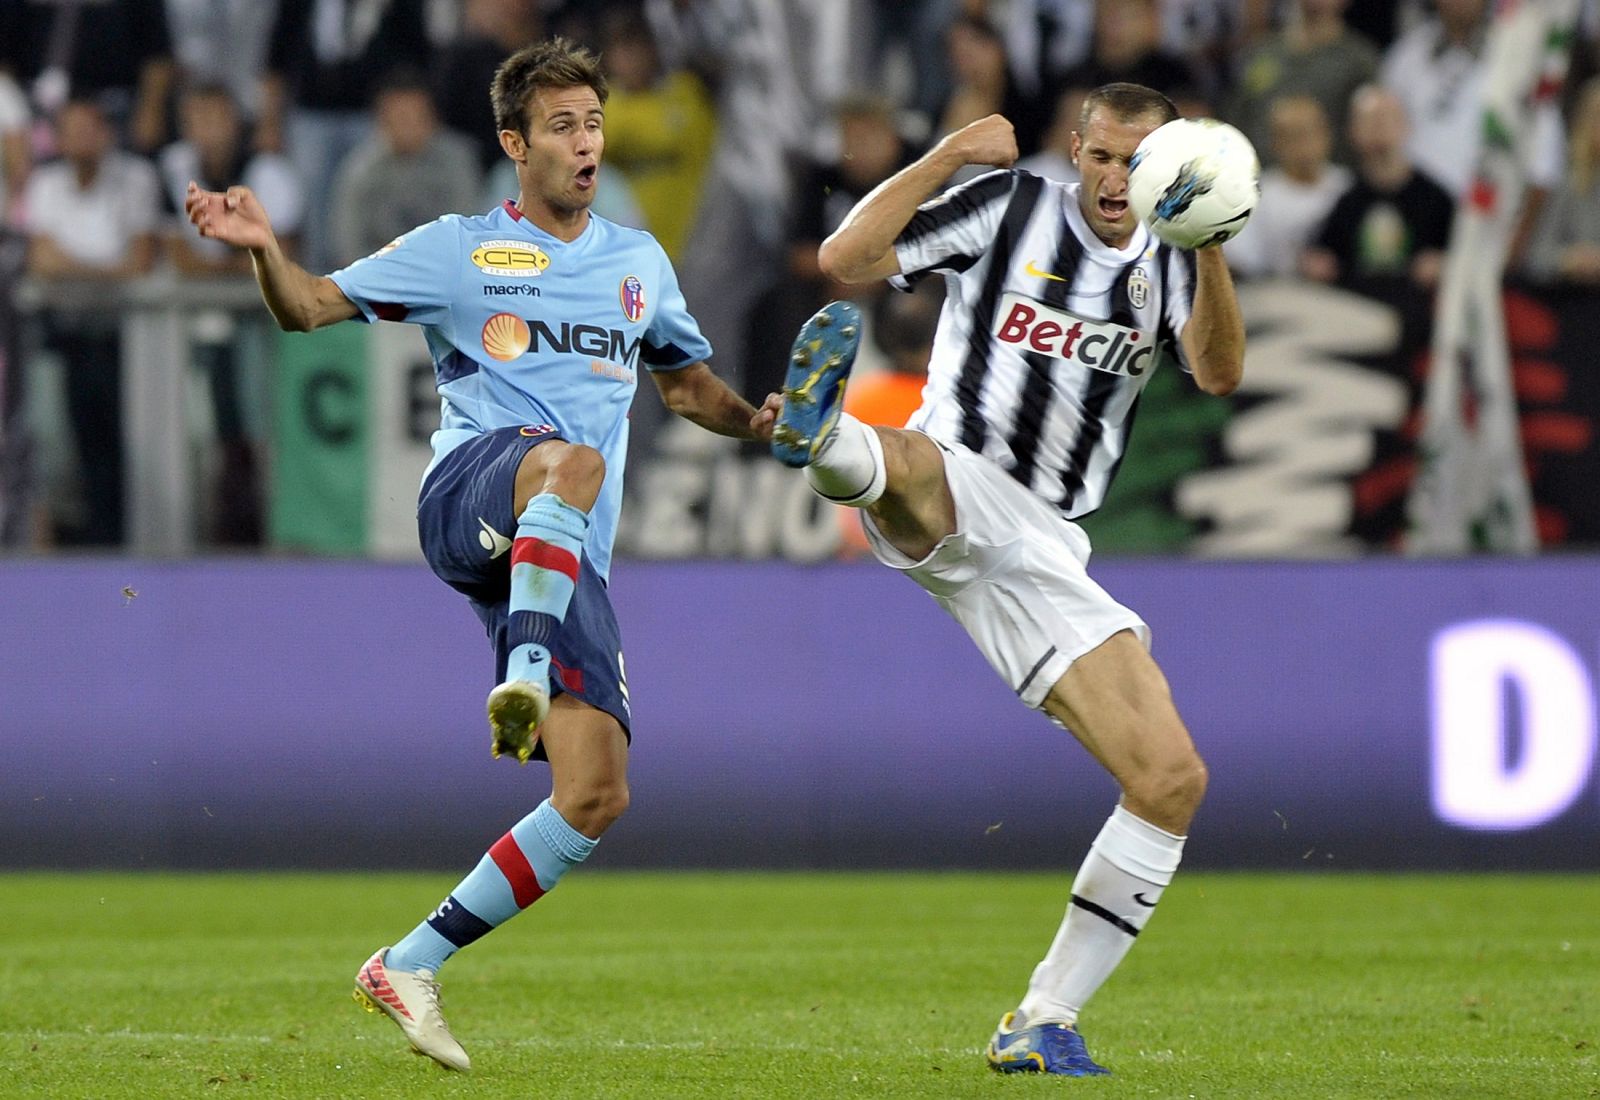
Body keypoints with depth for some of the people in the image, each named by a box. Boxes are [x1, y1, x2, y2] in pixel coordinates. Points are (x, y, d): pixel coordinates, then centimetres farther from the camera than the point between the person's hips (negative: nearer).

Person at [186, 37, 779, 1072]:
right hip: (468, 498, -5)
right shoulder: (459, 250, 10)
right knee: (569, 460, -42)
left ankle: (411, 964, -1)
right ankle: (524, 676, -53)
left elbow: (688, 380, 35)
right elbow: (314, 306, 7)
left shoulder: (640, 261, 22)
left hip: (568, 559, 5)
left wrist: (754, 419, 13)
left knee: (598, 798, -10)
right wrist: (264, 249, -16)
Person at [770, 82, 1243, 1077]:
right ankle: (820, 434, -81)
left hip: (1045, 552, 4)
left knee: (1174, 779, -5)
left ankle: (1042, 1023, 3)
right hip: (954, 495, -4)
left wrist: (1209, 252, -20)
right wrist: (948, 157, -9)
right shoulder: (1013, 209, 6)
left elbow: (1220, 373, -6)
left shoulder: (1167, 267, 15)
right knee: (909, 461, -42)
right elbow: (845, 258, -2)